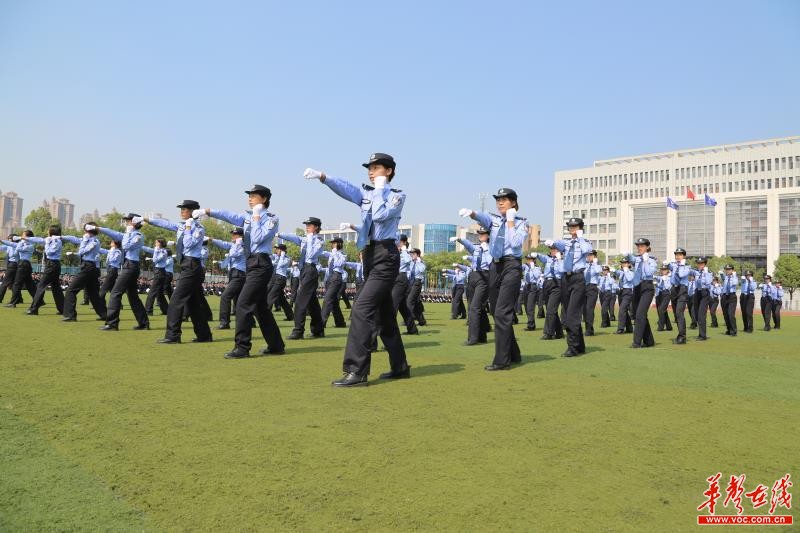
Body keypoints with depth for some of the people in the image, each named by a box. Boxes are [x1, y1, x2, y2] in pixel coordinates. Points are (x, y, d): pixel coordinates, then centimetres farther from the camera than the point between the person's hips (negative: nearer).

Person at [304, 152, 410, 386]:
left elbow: (380, 215, -20)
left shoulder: (397, 195, -1)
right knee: (384, 314, 12)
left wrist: (380, 188, -8)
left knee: (362, 309, -17)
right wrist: (321, 176, -22)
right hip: (369, 255, 8)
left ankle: (356, 371, -16)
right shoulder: (366, 193, 14)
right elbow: (344, 187, -5)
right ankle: (400, 367, 24)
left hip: (386, 256, -7)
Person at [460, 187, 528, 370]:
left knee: (502, 313, -13)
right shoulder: (494, 219, 11)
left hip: (512, 266, -6)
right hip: (496, 267, 6)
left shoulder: (521, 222, 1)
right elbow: (481, 217, -14)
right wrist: (470, 213, -37)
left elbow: (516, 243, -16)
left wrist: (510, 221, -9)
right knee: (498, 313, 10)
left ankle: (502, 361, -10)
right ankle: (513, 354, 24)